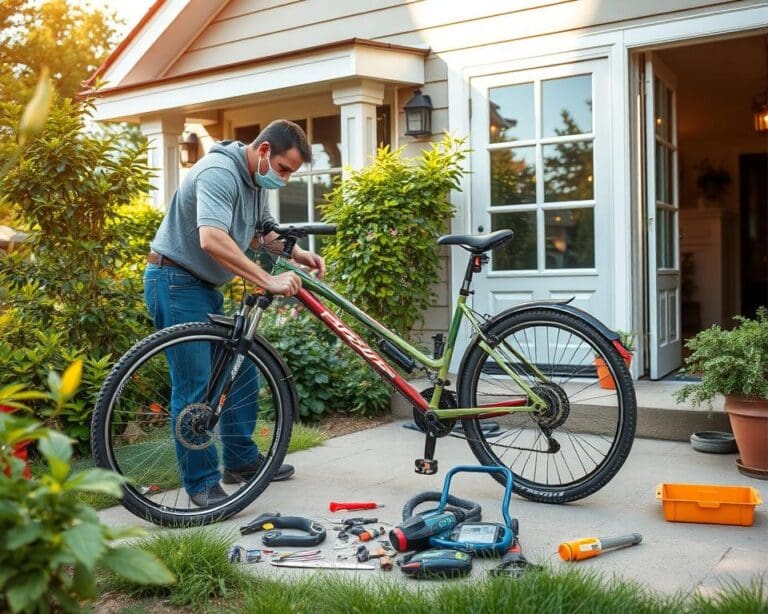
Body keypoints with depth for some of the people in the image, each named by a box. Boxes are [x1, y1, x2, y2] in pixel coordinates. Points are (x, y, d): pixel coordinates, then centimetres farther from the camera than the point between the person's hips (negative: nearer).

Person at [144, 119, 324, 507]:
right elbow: (212, 239, -37)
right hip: (175, 283, -10)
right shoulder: (219, 173, -23)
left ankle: (241, 460, 25)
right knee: (195, 388, -7)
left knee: (242, 371, 12)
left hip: (206, 286, 10)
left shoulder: (255, 180, 8)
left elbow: (263, 231, 18)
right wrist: (268, 281, -36)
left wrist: (299, 255, 0)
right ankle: (202, 484, 4)